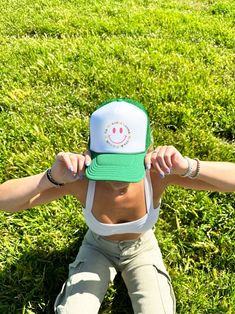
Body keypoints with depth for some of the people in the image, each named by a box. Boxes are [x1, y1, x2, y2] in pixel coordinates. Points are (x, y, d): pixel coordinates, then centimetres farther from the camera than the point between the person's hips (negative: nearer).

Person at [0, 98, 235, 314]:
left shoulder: (157, 173, -35)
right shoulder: (82, 180, -35)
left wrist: (188, 167, -56)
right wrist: (52, 177, -54)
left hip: (142, 249, 0)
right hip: (98, 249, 0)